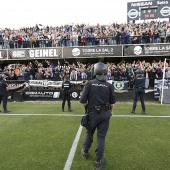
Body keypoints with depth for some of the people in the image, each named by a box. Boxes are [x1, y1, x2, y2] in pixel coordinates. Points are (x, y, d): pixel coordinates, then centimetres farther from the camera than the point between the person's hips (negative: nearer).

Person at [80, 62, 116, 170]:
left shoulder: (89, 83, -11)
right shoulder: (109, 85, -4)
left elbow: (82, 101, -12)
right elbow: (112, 102, 3)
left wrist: (87, 106, 9)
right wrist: (111, 111, 21)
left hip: (93, 113, -1)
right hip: (105, 114, 1)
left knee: (89, 132, 21)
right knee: (101, 136, 9)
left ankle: (85, 152, 39)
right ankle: (99, 160, 17)